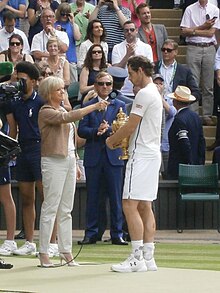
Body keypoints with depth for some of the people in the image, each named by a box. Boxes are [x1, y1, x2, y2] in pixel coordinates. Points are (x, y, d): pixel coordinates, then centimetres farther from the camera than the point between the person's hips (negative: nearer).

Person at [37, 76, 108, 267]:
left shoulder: (62, 111, 19)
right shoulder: (46, 112, -7)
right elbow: (68, 118, -24)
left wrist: (75, 164, 18)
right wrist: (94, 107, -25)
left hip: (69, 160, 8)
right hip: (54, 160, -8)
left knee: (66, 210, 7)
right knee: (50, 208, -8)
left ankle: (66, 251, 8)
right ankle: (44, 253, -6)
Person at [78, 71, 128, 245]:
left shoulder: (119, 105, 10)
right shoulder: (87, 106, 10)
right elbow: (81, 130, 0)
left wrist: (107, 130, -18)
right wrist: (96, 131, -16)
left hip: (113, 156, 0)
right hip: (93, 157, 0)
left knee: (116, 197, -1)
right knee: (92, 197, 3)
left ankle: (117, 234, 4)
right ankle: (91, 233, 8)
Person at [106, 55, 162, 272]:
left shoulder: (144, 94, -14)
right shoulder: (154, 92, 19)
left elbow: (131, 126, -14)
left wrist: (112, 140, 1)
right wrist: (121, 139, 11)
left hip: (141, 155, -10)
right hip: (151, 154, 10)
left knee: (130, 205, -11)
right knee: (145, 206, 10)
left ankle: (137, 258, -13)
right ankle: (148, 258, 9)